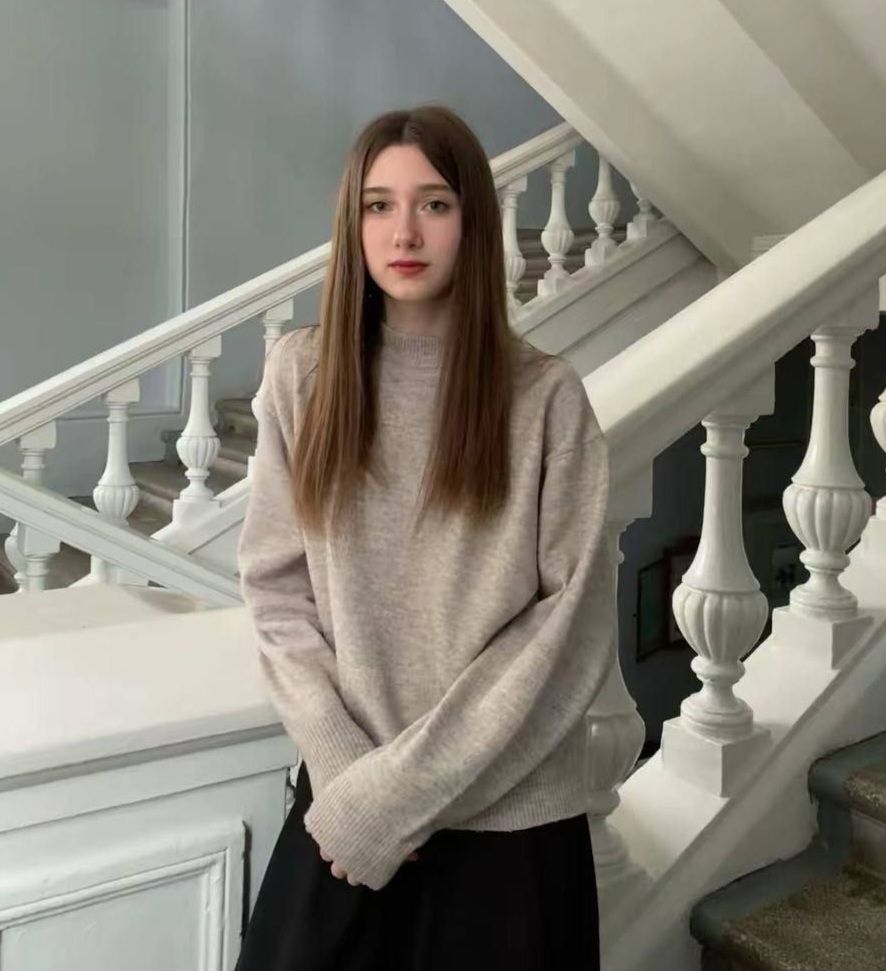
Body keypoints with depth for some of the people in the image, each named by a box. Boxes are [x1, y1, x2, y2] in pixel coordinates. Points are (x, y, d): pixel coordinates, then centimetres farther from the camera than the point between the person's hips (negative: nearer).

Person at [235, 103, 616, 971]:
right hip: (342, 803, 2)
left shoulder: (546, 396, -9)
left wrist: (403, 784, -13)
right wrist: (347, 769, -11)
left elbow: (575, 626, -11)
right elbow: (275, 591, -1)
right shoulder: (302, 375, -2)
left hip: (510, 815, -1)